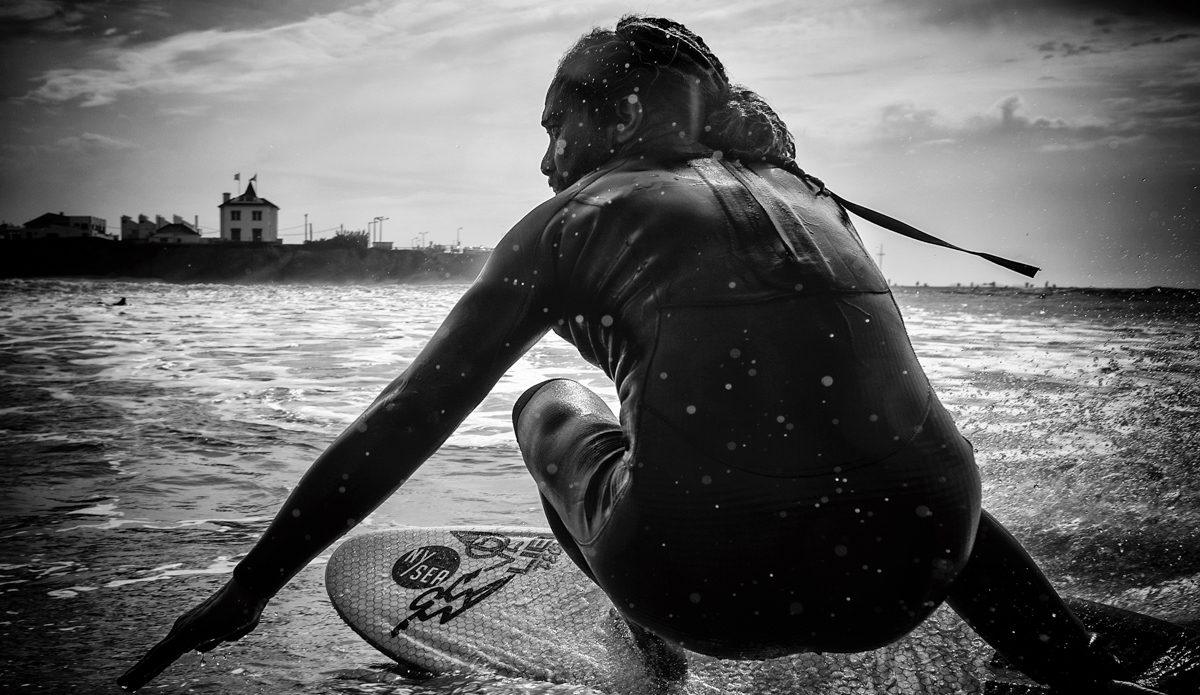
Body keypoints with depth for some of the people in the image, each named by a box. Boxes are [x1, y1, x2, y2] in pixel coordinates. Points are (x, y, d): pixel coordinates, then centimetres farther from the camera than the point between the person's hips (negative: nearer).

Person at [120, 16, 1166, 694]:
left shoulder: (573, 219, 9)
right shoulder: (799, 188, 20)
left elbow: (407, 423, 9)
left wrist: (253, 585, 18)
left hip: (707, 583, -3)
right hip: (909, 577, 4)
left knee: (550, 405, 26)